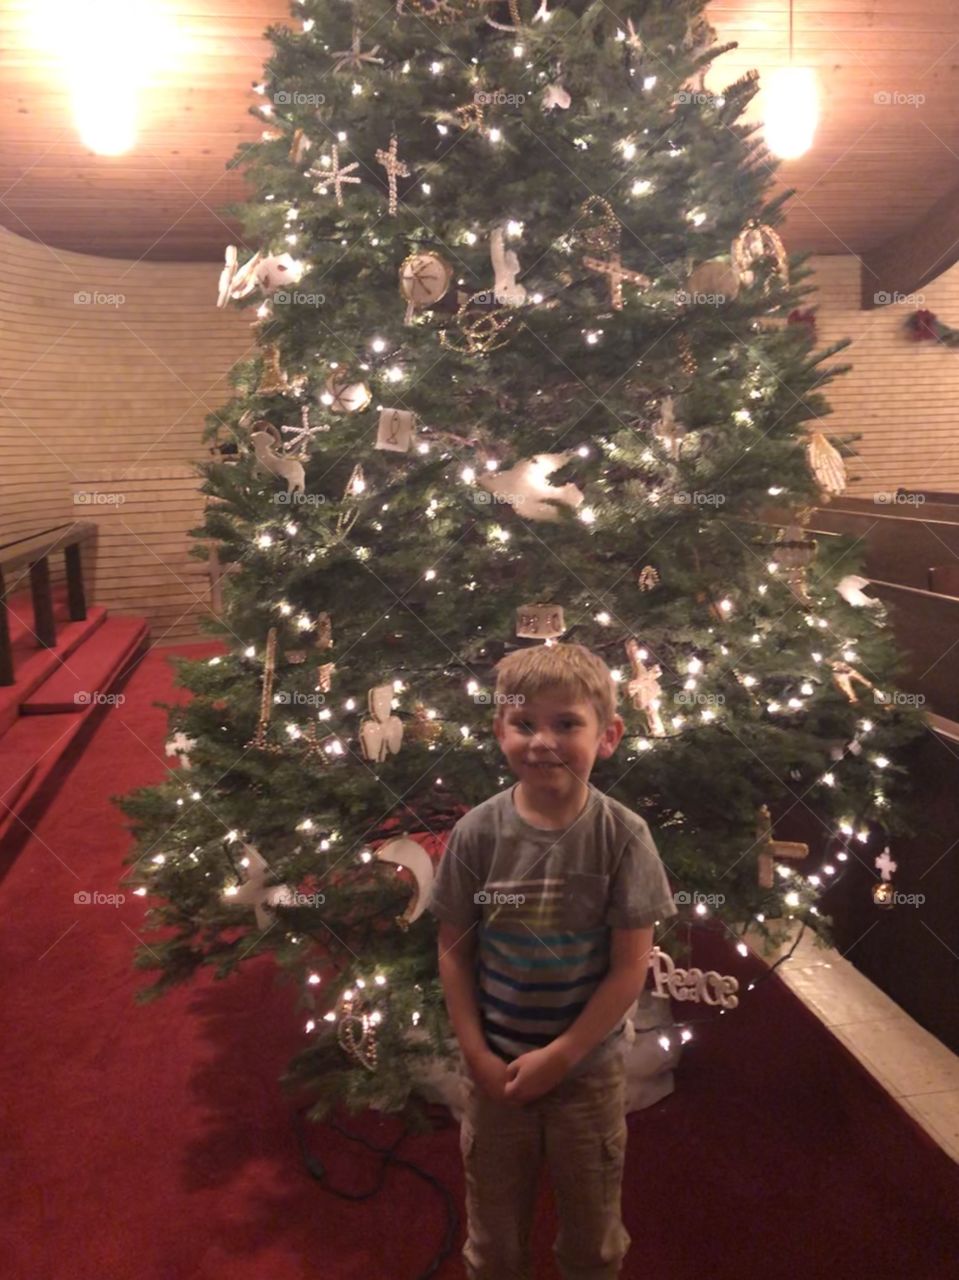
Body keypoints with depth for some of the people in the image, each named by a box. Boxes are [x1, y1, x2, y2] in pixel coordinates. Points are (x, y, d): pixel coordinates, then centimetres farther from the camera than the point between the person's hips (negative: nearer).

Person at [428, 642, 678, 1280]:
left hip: (589, 1067, -1)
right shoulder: (477, 832, -14)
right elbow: (455, 951, -5)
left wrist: (561, 1055, -14)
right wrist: (477, 1055, -9)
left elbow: (631, 965, -14)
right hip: (496, 1068, 1)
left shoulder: (622, 835, -18)